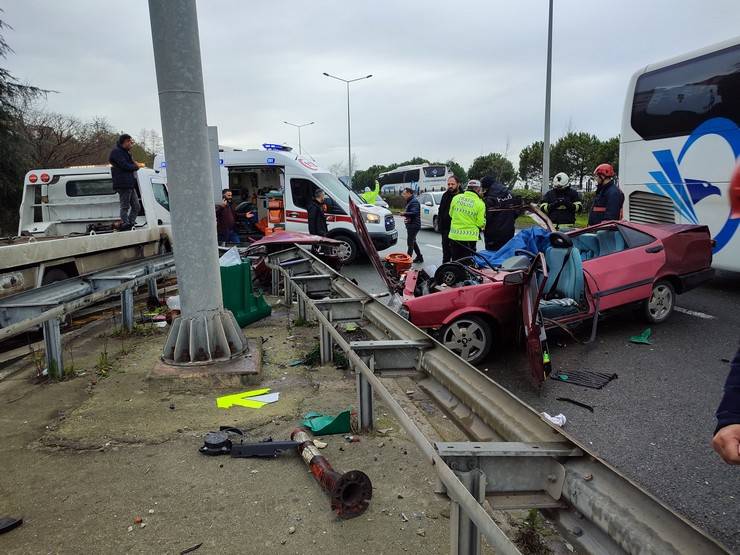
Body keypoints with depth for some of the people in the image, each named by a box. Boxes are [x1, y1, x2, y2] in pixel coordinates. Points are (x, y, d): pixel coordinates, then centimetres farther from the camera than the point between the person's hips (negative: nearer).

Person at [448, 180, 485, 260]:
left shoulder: (456, 198, -1)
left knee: (455, 262, 14)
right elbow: (481, 223, -7)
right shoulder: (480, 203, -10)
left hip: (454, 235, 3)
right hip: (469, 237, -3)